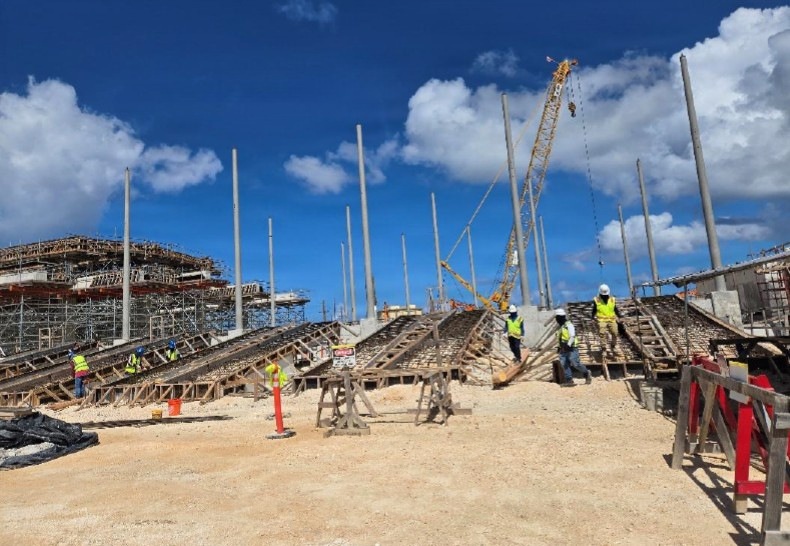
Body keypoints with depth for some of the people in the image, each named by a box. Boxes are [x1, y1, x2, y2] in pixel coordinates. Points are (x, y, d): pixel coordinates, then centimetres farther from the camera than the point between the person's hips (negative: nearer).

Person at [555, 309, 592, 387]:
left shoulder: (568, 325, -11)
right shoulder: (560, 326, 16)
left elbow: (572, 336, -20)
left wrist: (568, 345, -29)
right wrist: (559, 346, 20)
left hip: (571, 348, -8)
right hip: (563, 350, 9)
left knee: (576, 364, -9)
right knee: (564, 365, -1)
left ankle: (587, 374, 15)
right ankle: (569, 381, 1)